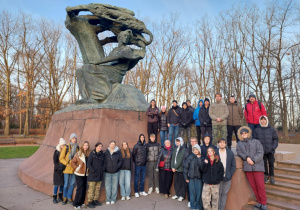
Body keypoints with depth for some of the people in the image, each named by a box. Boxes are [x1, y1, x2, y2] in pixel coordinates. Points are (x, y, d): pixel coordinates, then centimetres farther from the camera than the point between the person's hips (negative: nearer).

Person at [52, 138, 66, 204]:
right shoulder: (56, 151, -7)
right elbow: (55, 161, -8)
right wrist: (59, 167, -19)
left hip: (64, 170, 3)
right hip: (58, 170, -3)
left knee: (62, 184, 9)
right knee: (57, 184, 1)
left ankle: (60, 197, 24)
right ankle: (54, 198, 15)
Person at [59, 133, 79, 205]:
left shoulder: (77, 148, 4)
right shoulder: (66, 148, -8)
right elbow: (61, 158, -5)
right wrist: (67, 163, -16)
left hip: (74, 169, 3)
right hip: (67, 169, -3)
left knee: (72, 184, 10)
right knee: (66, 184, 6)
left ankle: (69, 198, 24)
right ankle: (65, 198, 24)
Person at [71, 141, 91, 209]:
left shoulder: (89, 154, 2)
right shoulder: (78, 154, -9)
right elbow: (72, 162, -5)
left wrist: (88, 169, 1)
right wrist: (76, 168, -10)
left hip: (86, 174, 4)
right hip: (79, 174, -4)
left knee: (84, 189, 11)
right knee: (80, 189, -3)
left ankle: (81, 202, 26)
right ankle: (76, 204, 11)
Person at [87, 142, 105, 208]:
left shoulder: (103, 154, 8)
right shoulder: (92, 153, -5)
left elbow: (104, 163, 12)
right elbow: (89, 164, -8)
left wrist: (103, 170, -2)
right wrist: (93, 171, -14)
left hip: (100, 175, 5)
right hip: (93, 175, -5)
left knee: (98, 188, 12)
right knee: (91, 189, -2)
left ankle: (95, 200, 23)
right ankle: (90, 202, 7)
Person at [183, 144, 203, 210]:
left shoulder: (202, 158, 0)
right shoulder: (190, 157, -3)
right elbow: (185, 167, -1)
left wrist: (199, 158, -15)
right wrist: (186, 177, -2)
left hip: (199, 178, 1)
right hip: (191, 178, -1)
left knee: (199, 193, 6)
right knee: (192, 193, 7)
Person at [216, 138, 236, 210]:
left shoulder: (230, 153, 3)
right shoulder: (215, 152, -4)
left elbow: (233, 166, 6)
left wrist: (230, 175, -4)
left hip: (227, 177, 2)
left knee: (224, 193, 8)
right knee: (218, 193, 1)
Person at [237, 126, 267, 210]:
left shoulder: (256, 142, 8)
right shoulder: (239, 144, 16)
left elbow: (260, 152, -2)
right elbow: (239, 153, 3)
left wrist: (253, 160, -14)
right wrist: (246, 157, -14)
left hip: (257, 166, -2)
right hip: (247, 167, 2)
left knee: (260, 185, -3)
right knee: (253, 186, 6)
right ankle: (259, 202, 18)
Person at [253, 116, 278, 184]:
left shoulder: (271, 129, 4)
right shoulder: (257, 130, 3)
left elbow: (275, 139, 8)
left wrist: (273, 147, -4)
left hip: (270, 151, 0)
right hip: (262, 151, 0)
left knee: (271, 163, -3)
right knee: (264, 163, -2)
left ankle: (271, 176, 14)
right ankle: (266, 176, 16)